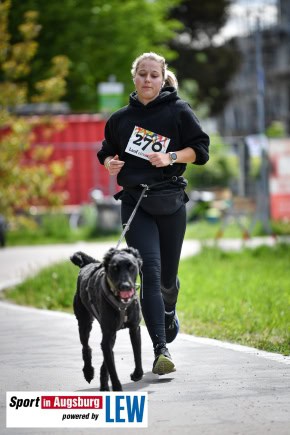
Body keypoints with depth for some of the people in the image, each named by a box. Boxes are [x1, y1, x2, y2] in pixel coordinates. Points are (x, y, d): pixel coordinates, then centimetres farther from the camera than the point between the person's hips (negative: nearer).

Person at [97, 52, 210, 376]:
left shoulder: (178, 112, 2)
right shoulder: (121, 118, 10)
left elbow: (200, 149, 1)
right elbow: (107, 152, 24)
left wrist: (171, 157, -15)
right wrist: (109, 163, 1)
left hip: (170, 202, 0)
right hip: (134, 202, 0)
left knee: (167, 275, 9)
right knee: (150, 270, -14)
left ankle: (168, 311, 47)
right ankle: (161, 350, -19)